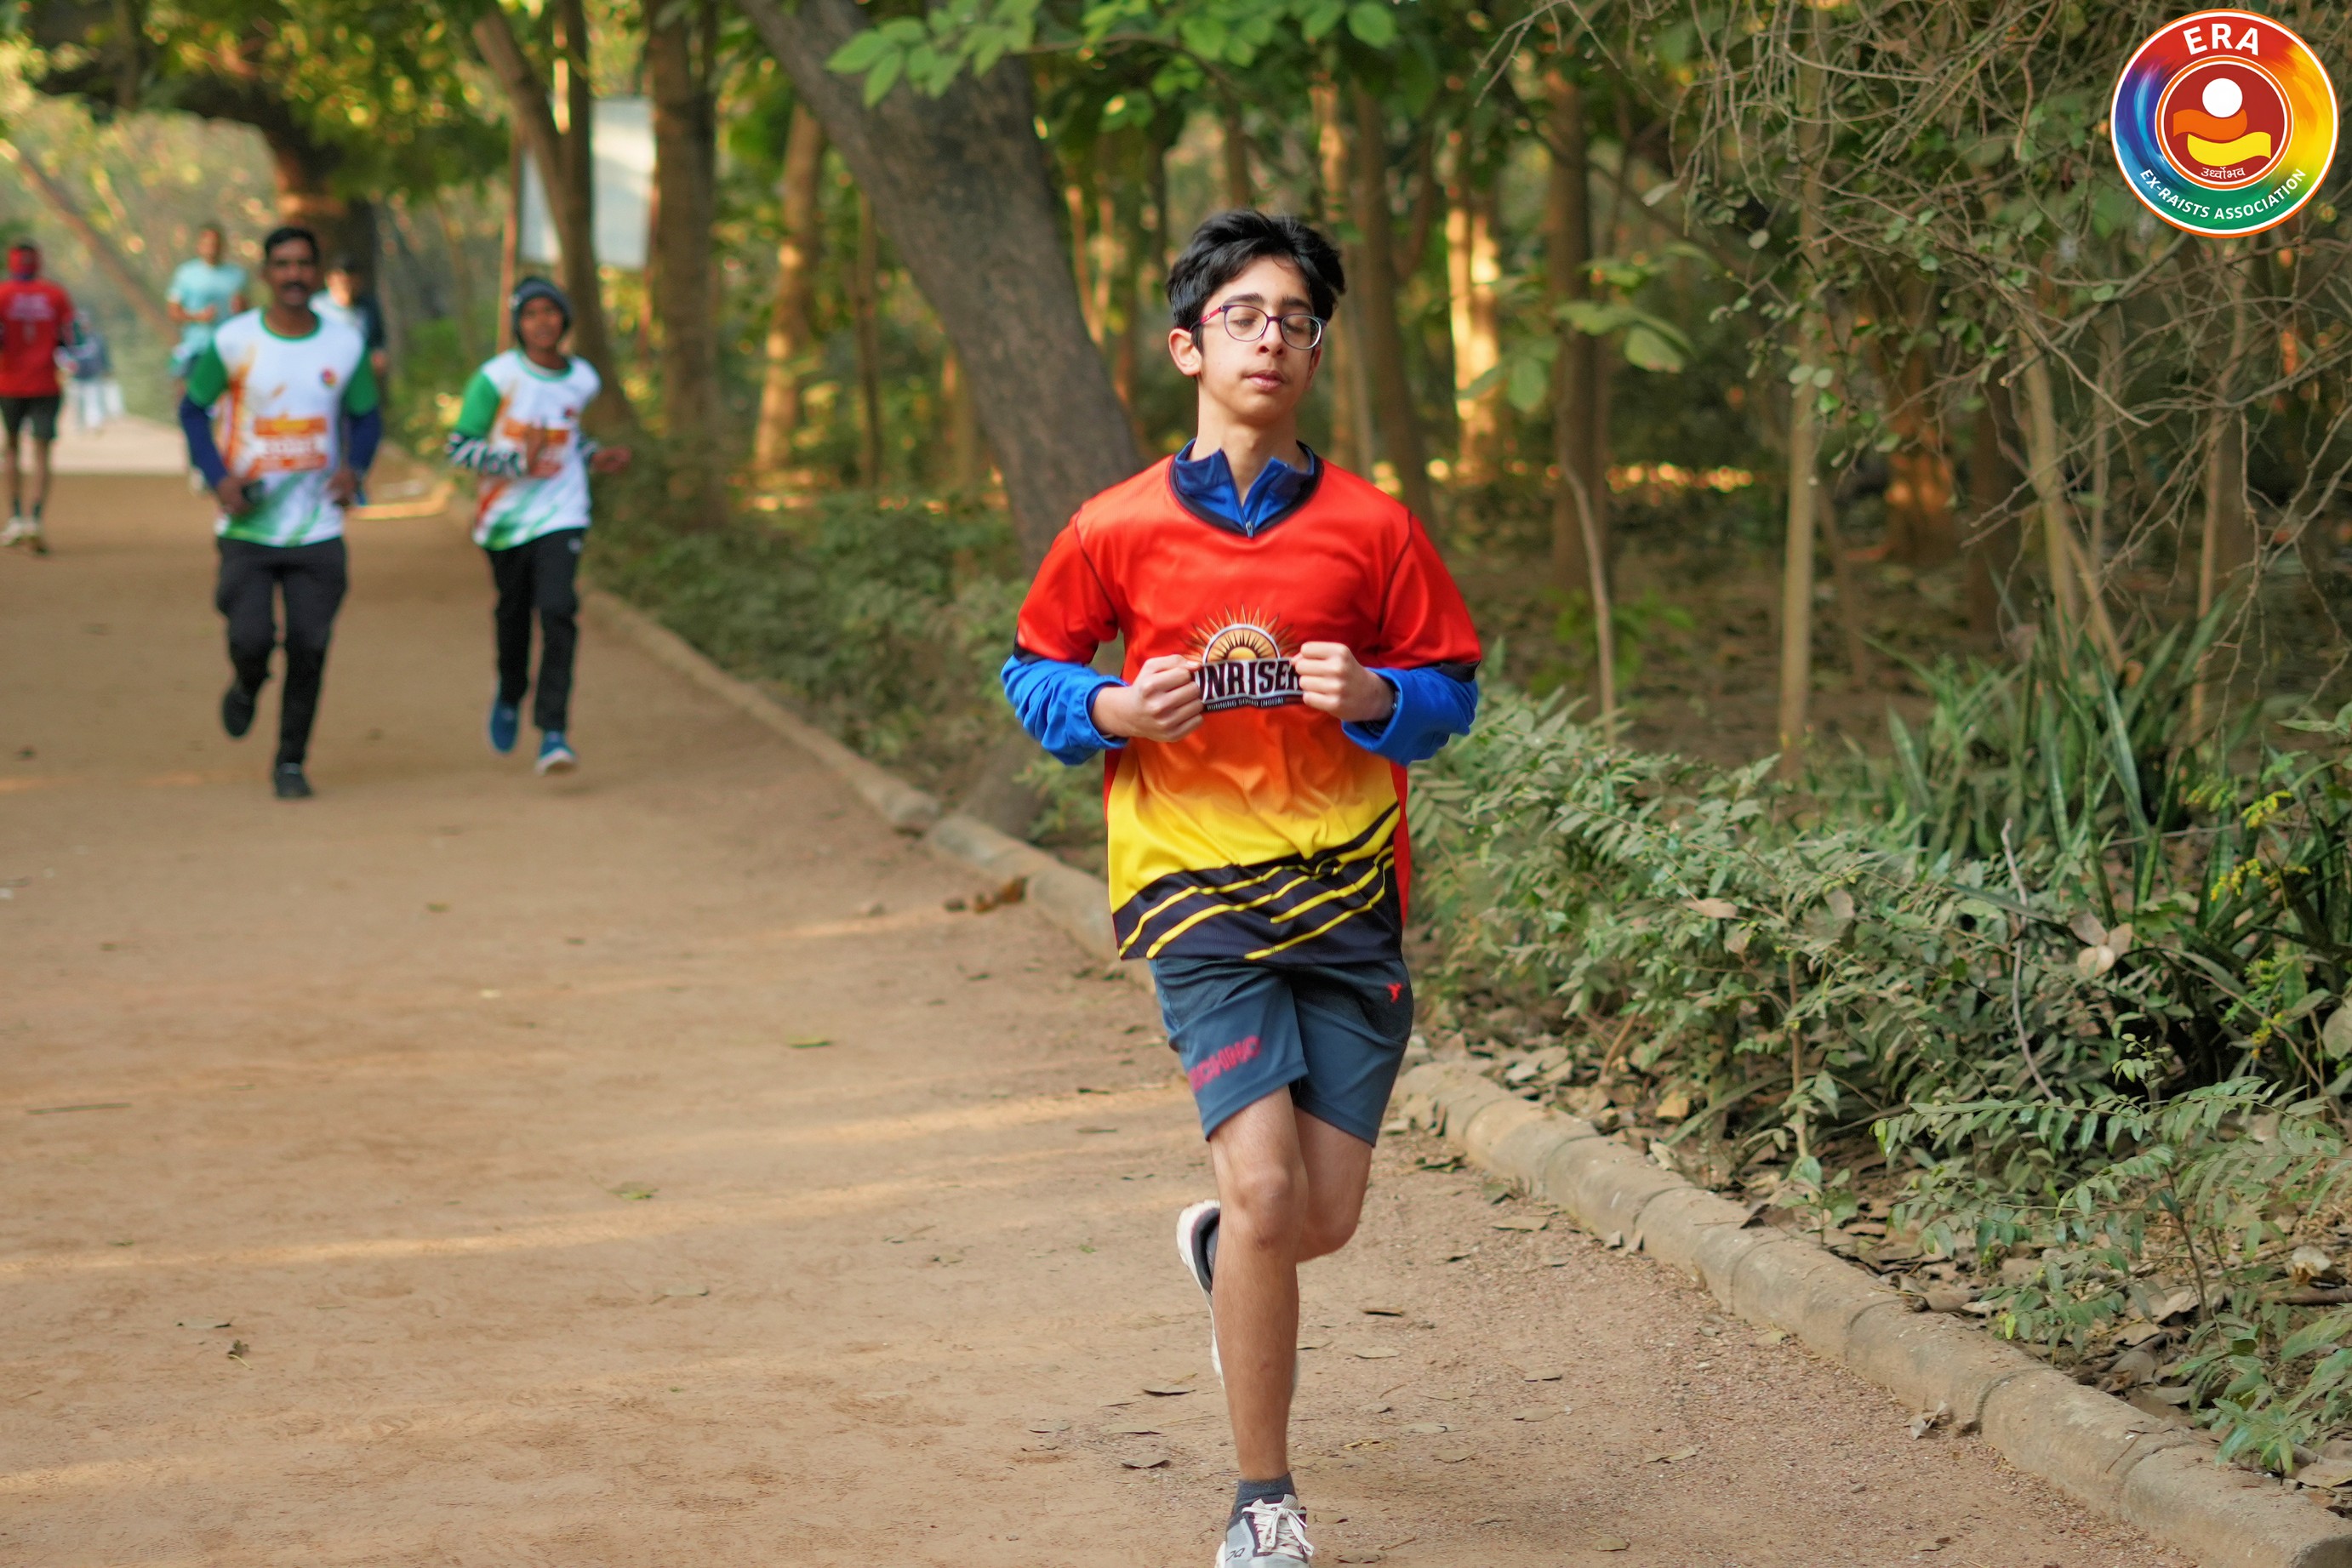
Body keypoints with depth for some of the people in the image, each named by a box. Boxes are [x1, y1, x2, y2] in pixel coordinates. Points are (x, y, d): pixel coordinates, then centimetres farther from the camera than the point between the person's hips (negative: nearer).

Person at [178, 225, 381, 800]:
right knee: (251, 637, -12)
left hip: (318, 530, 1)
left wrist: (355, 467, -12)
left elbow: (367, 417, 10)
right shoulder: (233, 341, -4)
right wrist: (218, 476, -11)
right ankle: (246, 686, 26)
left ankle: (291, 762, 14)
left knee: (309, 648, -2)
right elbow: (193, 409, 5)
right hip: (248, 525, -1)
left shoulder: (345, 346, 1)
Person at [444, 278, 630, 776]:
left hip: (561, 516, 1)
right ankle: (510, 696, 44)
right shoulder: (498, 377, -10)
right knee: (513, 614, 13)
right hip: (505, 519, -1)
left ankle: (553, 733, -17)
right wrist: (518, 461, -23)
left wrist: (595, 457, 7)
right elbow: (459, 447, -11)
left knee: (557, 613, -16)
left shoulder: (582, 380, 4)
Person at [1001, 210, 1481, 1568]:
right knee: (1266, 1188, -15)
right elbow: (1033, 668, 12)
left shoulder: (1372, 527, 1)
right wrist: (1109, 711, -9)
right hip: (1197, 890, -2)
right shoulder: (1118, 530, 0)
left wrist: (1376, 699, -14)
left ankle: (1219, 1248, 43)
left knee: (1325, 1217, 3)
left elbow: (1452, 690, 8)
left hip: (1349, 894, 2)